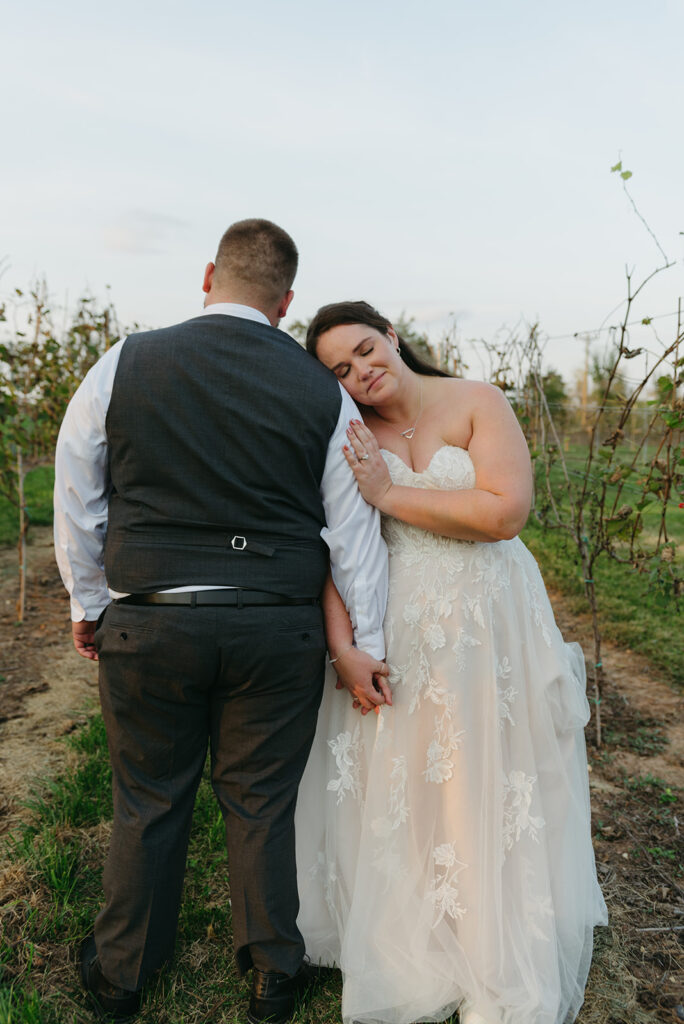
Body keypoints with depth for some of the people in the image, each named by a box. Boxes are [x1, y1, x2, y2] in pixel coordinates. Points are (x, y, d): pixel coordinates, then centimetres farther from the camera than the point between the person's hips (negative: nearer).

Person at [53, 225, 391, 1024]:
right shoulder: (324, 392, -2)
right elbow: (353, 527, -1)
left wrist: (88, 602, 15)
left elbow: (76, 497, 3)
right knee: (261, 804, 16)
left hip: (149, 624, 0)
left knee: (148, 802, 18)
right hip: (279, 633, 0)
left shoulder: (124, 364, -2)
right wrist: (367, 642, 6)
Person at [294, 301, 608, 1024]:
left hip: (487, 628, -2)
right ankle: (400, 948, 40)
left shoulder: (478, 403, -5)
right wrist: (342, 645, -14)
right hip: (393, 637, 2)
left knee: (486, 797, 10)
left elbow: (505, 511, -19)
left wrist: (389, 494, -15)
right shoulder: (348, 438, 2)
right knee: (389, 795, 13)